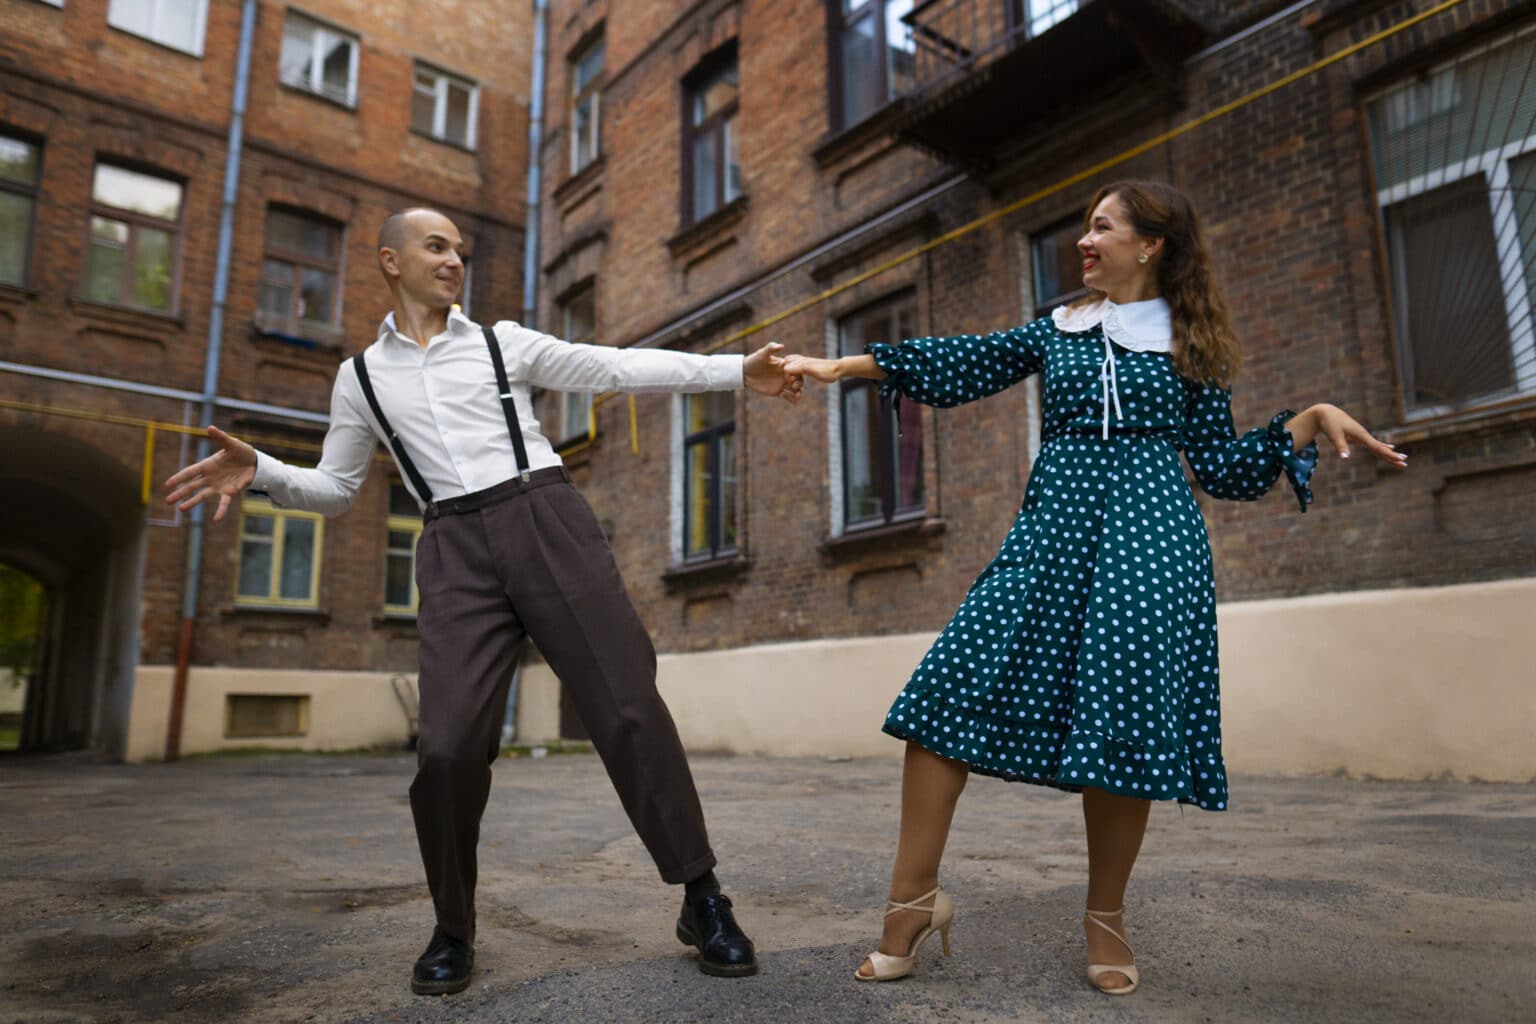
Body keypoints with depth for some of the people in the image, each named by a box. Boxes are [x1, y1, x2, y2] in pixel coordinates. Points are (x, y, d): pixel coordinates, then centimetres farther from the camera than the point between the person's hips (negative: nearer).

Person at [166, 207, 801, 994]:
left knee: (629, 706, -6)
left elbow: (620, 368, 9)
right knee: (449, 746, -10)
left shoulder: (504, 343, 13)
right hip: (456, 548, 1)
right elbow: (334, 488, 20)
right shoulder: (361, 377, 18)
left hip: (545, 519, 0)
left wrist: (736, 370, 3)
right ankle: (454, 930, 15)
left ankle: (702, 900, 7)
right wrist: (260, 473, -1)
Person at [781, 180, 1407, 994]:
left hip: (1149, 536, -2)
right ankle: (914, 898, -3)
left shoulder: (1190, 346, 12)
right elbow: (960, 365, 11)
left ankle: (1105, 917, 15)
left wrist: (1310, 420, -3)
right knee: (949, 687, -12)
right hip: (1053, 526, 2)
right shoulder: (1056, 331, 17)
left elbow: (1222, 467, 10)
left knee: (1122, 719, -6)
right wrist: (844, 365, 6)